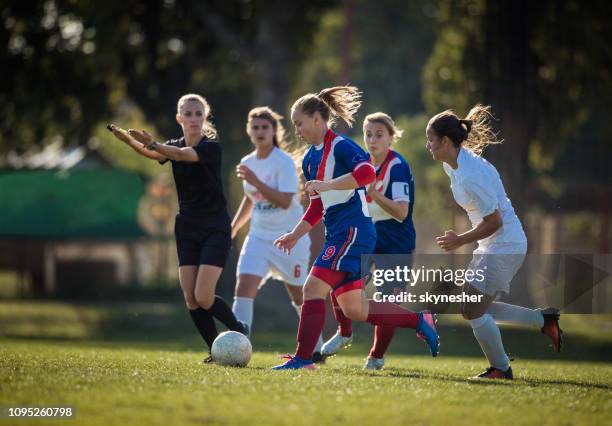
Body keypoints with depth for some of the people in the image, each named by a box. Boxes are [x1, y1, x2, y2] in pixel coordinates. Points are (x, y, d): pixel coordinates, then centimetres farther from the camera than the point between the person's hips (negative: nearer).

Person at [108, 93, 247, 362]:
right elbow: (152, 155, -19)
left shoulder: (211, 147, -12)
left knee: (203, 297, -14)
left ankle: (239, 331, 11)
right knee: (190, 299, -2)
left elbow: (184, 155, -33)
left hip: (215, 231, -5)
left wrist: (152, 143, -51)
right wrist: (130, 141, -40)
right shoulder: (175, 146, 4)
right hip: (187, 230, 5)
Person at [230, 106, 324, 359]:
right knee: (244, 287, -16)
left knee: (299, 295, 8)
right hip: (259, 236, 5)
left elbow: (285, 201, -24)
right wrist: (233, 229, 19)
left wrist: (255, 181, -29)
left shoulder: (284, 162, -12)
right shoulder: (248, 163, 6)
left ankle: (316, 349, 28)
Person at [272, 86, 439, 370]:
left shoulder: (340, 146, -10)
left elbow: (367, 172, -29)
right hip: (337, 234, 10)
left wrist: (326, 185, -32)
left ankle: (302, 358, -16)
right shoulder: (310, 159, 18)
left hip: (354, 230, -10)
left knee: (313, 288, -16)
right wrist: (295, 235, 18)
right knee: (354, 310, 9)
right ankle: (420, 321, 19)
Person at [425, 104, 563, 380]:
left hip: (504, 246, -10)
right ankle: (544, 320, 22)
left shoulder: (471, 177, -28)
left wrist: (460, 241, -12)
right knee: (475, 309, 14)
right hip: (493, 246, 10)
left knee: (473, 311, -6)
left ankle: (501, 368, 10)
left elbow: (494, 222, -23)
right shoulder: (455, 163, 3)